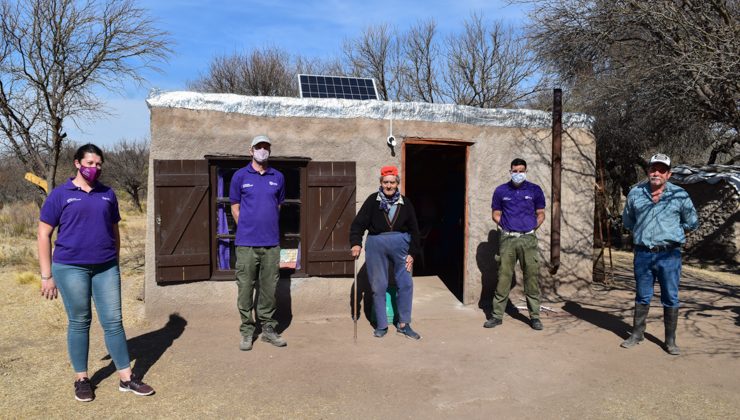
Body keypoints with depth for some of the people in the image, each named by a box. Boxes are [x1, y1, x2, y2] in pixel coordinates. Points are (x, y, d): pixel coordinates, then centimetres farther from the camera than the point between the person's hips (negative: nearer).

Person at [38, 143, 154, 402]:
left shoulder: (107, 194, 9)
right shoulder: (61, 194, -1)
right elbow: (44, 235, 0)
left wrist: (115, 264, 16)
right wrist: (47, 276, -4)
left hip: (106, 268, 3)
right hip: (71, 268, -2)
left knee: (113, 321, 4)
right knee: (79, 322, 7)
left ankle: (126, 378, 11)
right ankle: (81, 379, 22)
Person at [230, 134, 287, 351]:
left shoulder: (278, 177, 10)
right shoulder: (240, 176, 3)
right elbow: (235, 207, 7)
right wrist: (247, 229, 3)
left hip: (271, 242, 2)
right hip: (246, 243, -2)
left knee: (269, 287, 8)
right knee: (246, 287, 2)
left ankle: (268, 328, 19)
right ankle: (247, 331, 13)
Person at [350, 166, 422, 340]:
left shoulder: (405, 202, 2)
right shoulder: (373, 200, -3)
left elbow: (414, 229, 5)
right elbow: (358, 223, -6)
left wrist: (412, 253, 1)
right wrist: (356, 243, -20)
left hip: (400, 245, 2)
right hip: (376, 246, -1)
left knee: (406, 284, 1)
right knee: (379, 287, 5)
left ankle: (403, 324, 16)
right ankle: (381, 325, 19)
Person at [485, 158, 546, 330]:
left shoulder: (535, 190, 6)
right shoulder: (501, 191, 6)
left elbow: (541, 214, 12)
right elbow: (496, 214, 13)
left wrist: (532, 228, 1)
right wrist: (505, 226, 2)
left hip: (528, 239, 0)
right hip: (507, 239, 0)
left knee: (532, 277, 1)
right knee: (503, 277, 1)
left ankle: (534, 316, 12)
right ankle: (497, 315, 9)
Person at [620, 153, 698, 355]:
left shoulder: (679, 195, -2)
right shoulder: (635, 193, 3)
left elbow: (692, 223, 10)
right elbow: (627, 220, 18)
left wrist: (672, 232, 9)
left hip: (669, 254, -2)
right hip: (643, 254, 2)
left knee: (670, 298, 5)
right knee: (642, 297, 12)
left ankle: (670, 340, 16)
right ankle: (637, 334, 24)